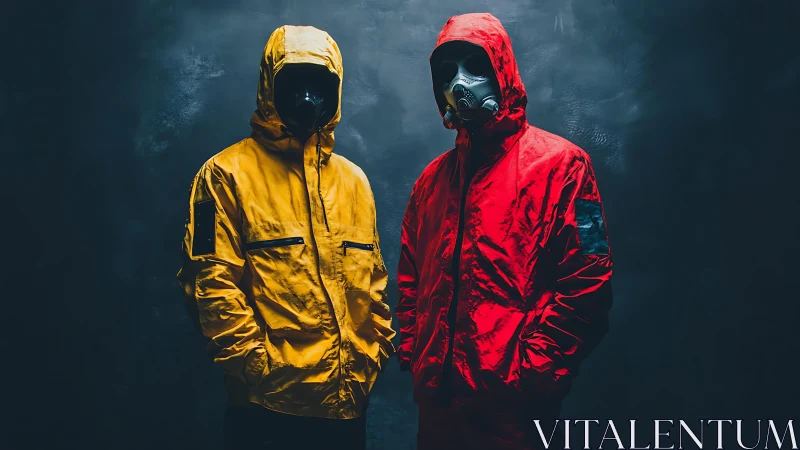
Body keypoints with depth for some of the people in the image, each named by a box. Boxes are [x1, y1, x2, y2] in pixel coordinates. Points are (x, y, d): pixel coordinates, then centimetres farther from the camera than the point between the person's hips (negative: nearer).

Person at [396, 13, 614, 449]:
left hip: (510, 404, -5)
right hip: (437, 398, 6)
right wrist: (412, 356, 8)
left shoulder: (558, 163, -6)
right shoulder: (432, 179, 13)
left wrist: (532, 374, -15)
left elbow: (586, 283, -12)